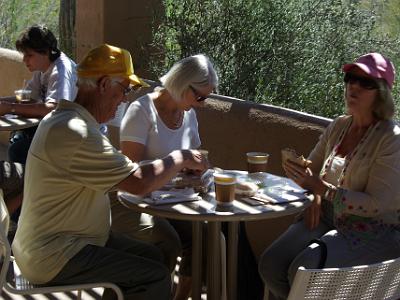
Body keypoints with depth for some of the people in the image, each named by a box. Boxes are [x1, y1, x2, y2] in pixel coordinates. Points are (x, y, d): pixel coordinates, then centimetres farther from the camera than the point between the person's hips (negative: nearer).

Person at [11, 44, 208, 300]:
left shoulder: (64, 118, 9)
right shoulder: (75, 133, -25)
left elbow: (123, 175, 13)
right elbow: (140, 183, -24)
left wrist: (173, 167, 6)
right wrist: (181, 158, -8)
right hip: (54, 258, -10)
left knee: (152, 257, 11)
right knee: (157, 278, -12)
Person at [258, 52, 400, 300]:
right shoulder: (339, 126, 7)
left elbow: (377, 205, -19)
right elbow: (312, 168, 19)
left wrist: (321, 187, -26)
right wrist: (315, 197, -3)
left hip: (374, 231, -6)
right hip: (329, 218, 6)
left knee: (302, 271, -28)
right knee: (271, 265, -13)